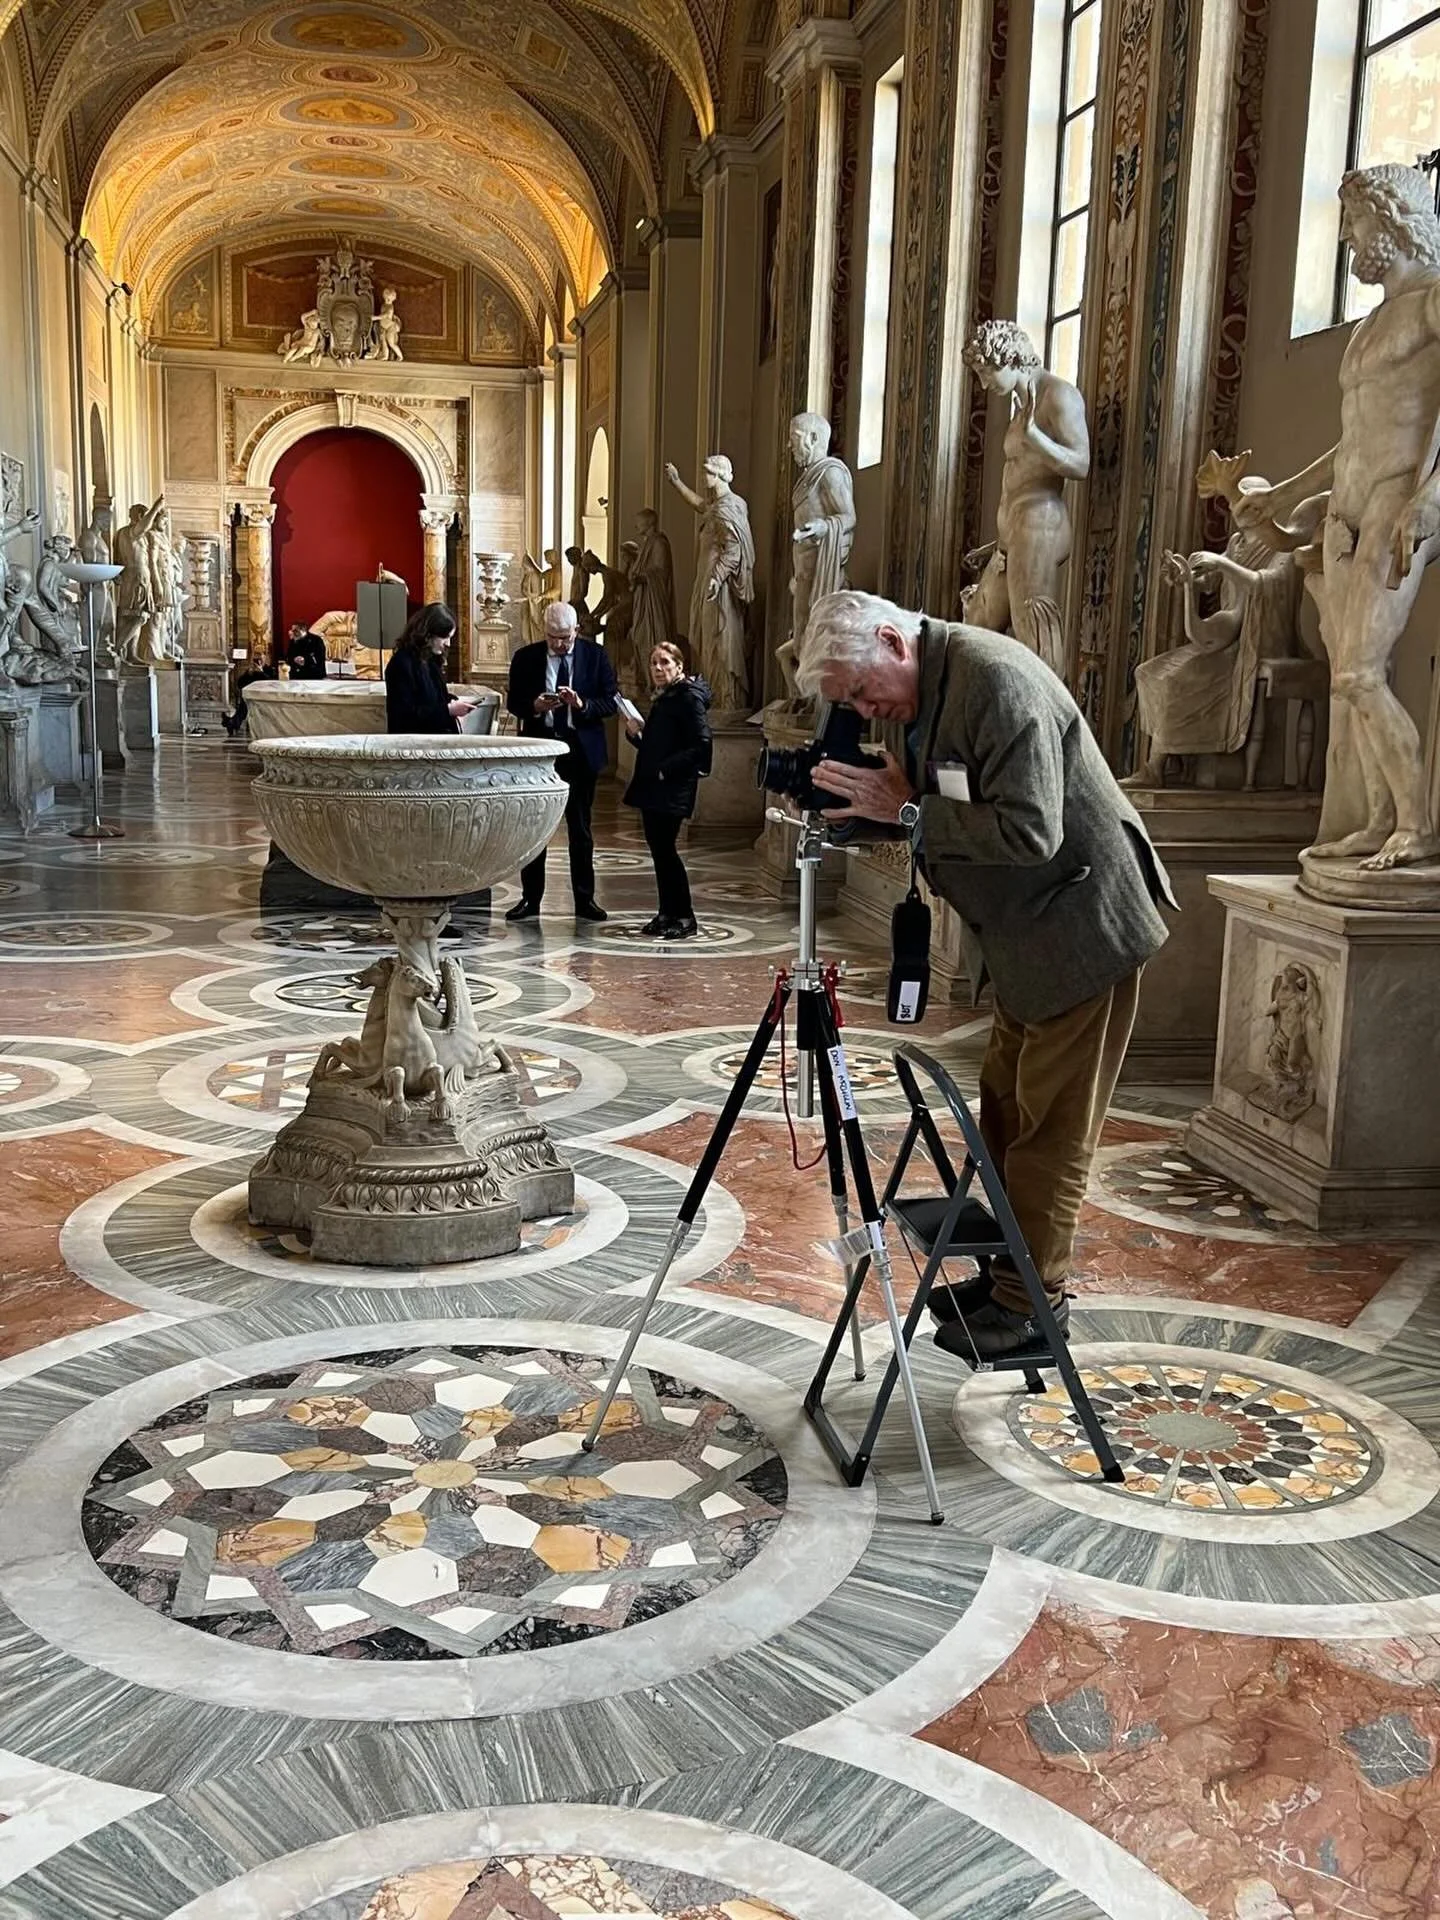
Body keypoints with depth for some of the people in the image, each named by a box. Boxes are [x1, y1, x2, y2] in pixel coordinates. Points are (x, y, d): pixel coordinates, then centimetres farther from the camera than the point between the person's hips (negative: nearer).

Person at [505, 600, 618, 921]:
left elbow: (610, 702, -2)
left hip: (581, 751, 0)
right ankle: (530, 898, 15)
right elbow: (513, 702, 4)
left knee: (580, 828, 7)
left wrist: (582, 704, -20)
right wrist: (534, 706, -16)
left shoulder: (595, 656, 0)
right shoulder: (525, 658, 1)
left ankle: (584, 900, 14)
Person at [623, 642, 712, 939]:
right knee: (658, 848, 9)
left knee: (665, 848, -10)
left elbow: (700, 744, -18)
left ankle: (684, 917, -3)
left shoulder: (688, 698, -10)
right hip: (652, 789, 9)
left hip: (672, 789, -9)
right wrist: (636, 734, 4)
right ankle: (666, 913, 15)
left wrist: (667, 769, -19)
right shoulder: (661, 700, 18)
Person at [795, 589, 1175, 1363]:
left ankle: (1032, 1305, 12)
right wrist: (881, 800, -4)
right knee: (1006, 1112, 17)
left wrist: (906, 811, -24)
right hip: (1021, 933, 10)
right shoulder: (927, 689, 6)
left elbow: (1031, 831, -30)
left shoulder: (996, 677, -23)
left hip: (1079, 928, -10)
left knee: (1050, 1126, 0)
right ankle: (1011, 1273, 30)